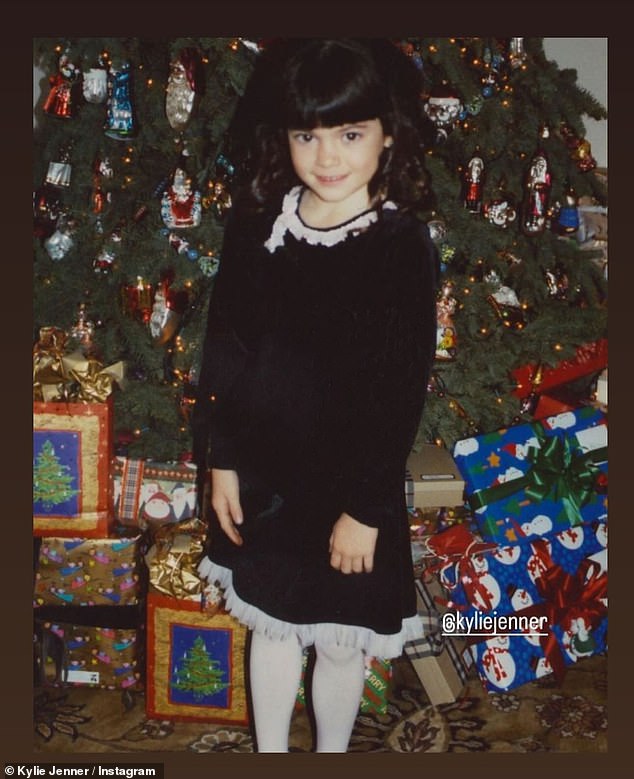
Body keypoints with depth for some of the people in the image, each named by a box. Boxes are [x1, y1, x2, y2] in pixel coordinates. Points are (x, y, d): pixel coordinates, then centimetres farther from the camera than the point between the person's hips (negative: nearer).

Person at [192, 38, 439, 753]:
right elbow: (224, 346, 3)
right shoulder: (256, 225, -4)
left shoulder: (403, 247, -16)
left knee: (337, 640, 15)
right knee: (270, 624, 21)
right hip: (260, 475, 4)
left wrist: (367, 507, -12)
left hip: (348, 485, -3)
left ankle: (332, 753, 41)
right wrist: (219, 459, 2)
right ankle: (269, 753, 44)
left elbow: (403, 391, -14)